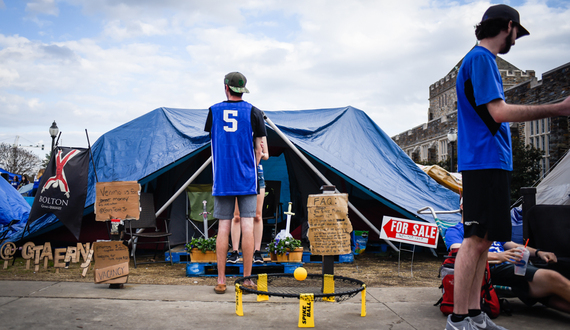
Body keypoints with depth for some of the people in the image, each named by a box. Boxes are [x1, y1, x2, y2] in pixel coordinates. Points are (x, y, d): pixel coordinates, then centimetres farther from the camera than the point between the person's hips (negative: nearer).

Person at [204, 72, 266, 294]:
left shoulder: (214, 111, 6)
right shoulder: (253, 112, 1)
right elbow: (258, 149, 2)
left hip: (222, 179, 1)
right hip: (247, 180, -1)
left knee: (223, 228, 4)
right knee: (247, 226, 1)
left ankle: (221, 281, 7)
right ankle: (247, 279, 5)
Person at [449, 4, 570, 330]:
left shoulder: (484, 60, 24)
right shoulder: (480, 58, -7)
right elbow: (499, 112, -17)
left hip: (492, 162, 10)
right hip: (484, 161, -10)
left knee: (483, 239, 9)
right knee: (477, 239, -11)